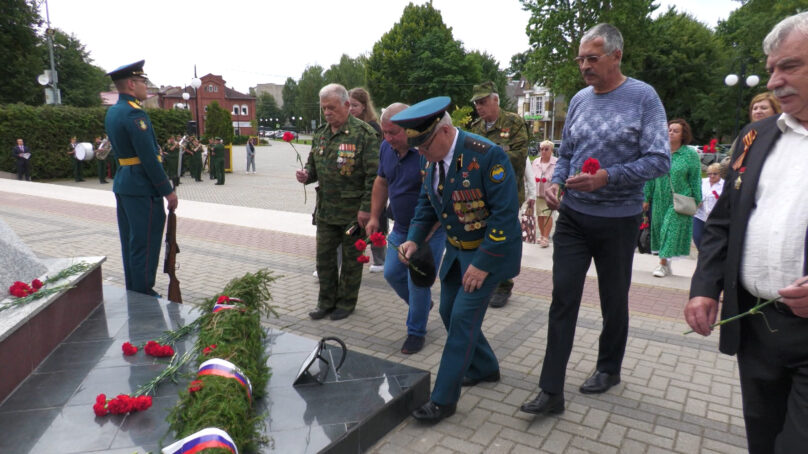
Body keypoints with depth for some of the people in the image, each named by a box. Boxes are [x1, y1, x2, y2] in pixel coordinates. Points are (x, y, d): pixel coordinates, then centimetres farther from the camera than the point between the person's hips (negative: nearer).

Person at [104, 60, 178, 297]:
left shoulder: (112, 112, 13)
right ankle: (144, 296, 6)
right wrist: (168, 191, -16)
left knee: (130, 243, 16)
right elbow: (149, 157, -21)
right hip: (142, 187, -10)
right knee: (145, 244, -2)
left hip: (123, 184, 10)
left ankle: (133, 292, 27)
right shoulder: (134, 113, -17)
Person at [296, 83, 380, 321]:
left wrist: (366, 208, -18)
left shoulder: (363, 133, -12)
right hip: (325, 209, 6)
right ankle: (326, 301, 28)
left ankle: (346, 302, 25)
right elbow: (313, 164, 20)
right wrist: (306, 175, -3)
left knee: (351, 257, 8)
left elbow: (374, 174, -15)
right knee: (324, 255, 12)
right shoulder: (320, 133, 9)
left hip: (353, 210, -6)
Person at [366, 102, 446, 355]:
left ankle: (416, 332, 21)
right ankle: (422, 304, 41)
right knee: (392, 273, 14)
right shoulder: (386, 148, -1)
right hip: (401, 229, 7)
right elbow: (381, 182, 13)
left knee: (417, 283, -2)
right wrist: (374, 217, 10)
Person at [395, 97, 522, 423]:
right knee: (449, 312, 14)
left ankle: (444, 399, 6)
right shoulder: (431, 160, -2)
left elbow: (506, 213, -24)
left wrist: (483, 263, -23)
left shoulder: (487, 155, -24)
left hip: (491, 250, -8)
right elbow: (426, 203, 11)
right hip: (457, 249, 8)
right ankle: (485, 368, 37)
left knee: (463, 318, -8)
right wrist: (414, 239, -5)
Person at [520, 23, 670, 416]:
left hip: (618, 219, -3)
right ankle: (551, 390, 4)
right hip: (573, 216, 3)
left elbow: (659, 160, -14)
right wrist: (555, 183, -7)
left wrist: (607, 177, -25)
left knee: (614, 300, 14)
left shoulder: (643, 97, -9)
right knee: (563, 299, -1)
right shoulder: (579, 100, 5)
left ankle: (609, 368, 38)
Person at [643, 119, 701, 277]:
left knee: (672, 228, -6)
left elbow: (695, 180, -1)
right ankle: (665, 262, 21)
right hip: (660, 199, 4)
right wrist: (646, 198, 5)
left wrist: (696, 201, -3)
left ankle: (663, 263, -1)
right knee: (658, 227, 8)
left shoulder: (690, 154, -3)